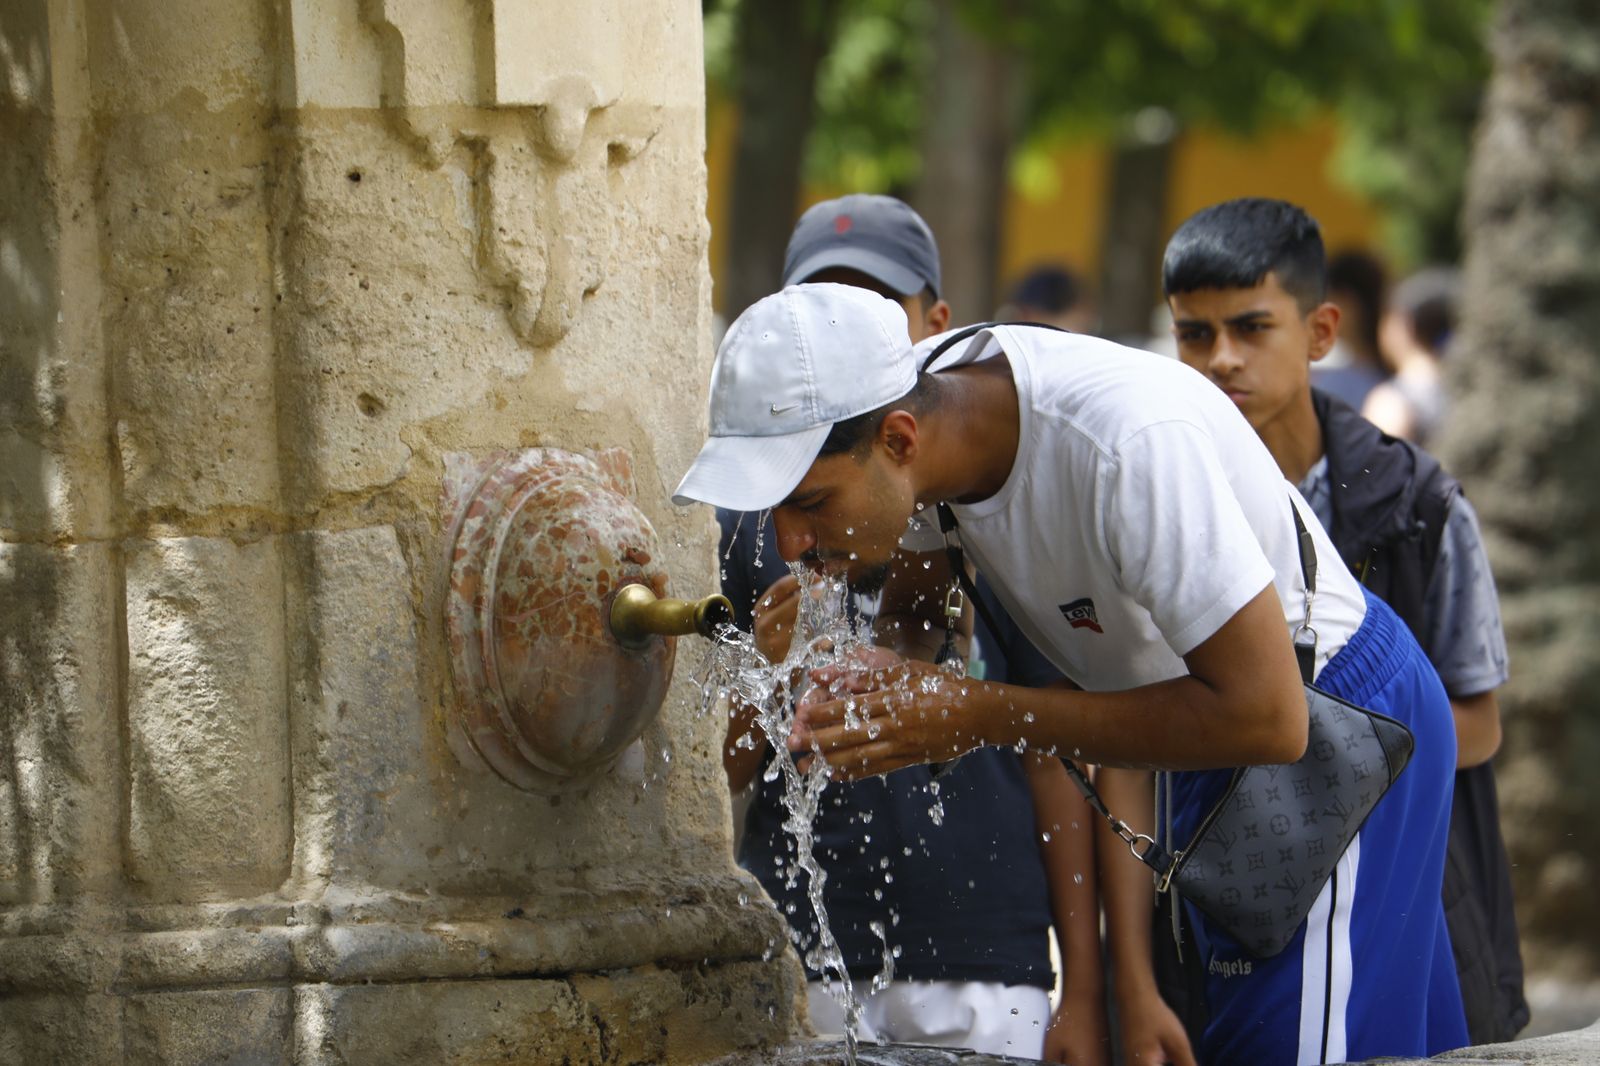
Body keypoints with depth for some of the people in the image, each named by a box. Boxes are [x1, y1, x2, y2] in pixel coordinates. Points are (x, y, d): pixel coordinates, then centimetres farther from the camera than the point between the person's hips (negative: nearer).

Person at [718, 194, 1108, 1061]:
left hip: (981, 964, -1)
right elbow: (715, 778, 9)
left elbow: (1056, 760, 3)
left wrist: (1083, 990, 0)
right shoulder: (747, 519, 8)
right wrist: (764, 673, -12)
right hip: (796, 969, 1)